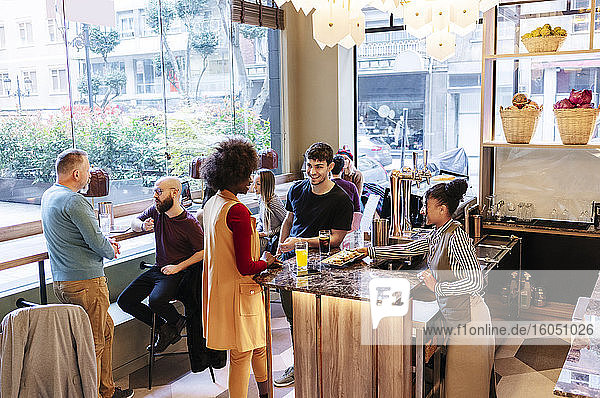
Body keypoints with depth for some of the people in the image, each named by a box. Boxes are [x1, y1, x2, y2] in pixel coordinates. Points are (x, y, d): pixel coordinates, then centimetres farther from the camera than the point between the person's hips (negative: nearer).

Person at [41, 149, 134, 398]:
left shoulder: (48, 196, 13)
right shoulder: (74, 201, -19)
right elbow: (98, 242, -19)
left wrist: (106, 243, 10)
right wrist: (111, 251, 4)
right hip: (86, 282, -10)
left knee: (106, 330, 20)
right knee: (93, 342, 0)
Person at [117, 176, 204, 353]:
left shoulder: (190, 223, -15)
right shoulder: (156, 211, 2)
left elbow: (203, 252, -13)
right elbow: (134, 222, 18)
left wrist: (178, 267, -17)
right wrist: (143, 225, -6)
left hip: (176, 273, -7)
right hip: (157, 269, 7)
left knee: (156, 300, -33)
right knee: (124, 301, -3)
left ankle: (176, 322, 1)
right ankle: (162, 327, 8)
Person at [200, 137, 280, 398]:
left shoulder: (212, 204, 5)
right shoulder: (238, 211, -24)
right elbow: (245, 267, -23)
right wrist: (266, 261, -4)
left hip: (219, 286, 10)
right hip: (238, 291, -10)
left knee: (258, 345, 24)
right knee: (241, 354, 5)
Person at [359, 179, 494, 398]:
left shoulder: (456, 236, -20)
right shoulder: (437, 235, 8)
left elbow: (476, 282, -26)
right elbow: (408, 249, 20)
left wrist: (437, 287, -20)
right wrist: (370, 252, 21)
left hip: (469, 318, -9)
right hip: (457, 317, 9)